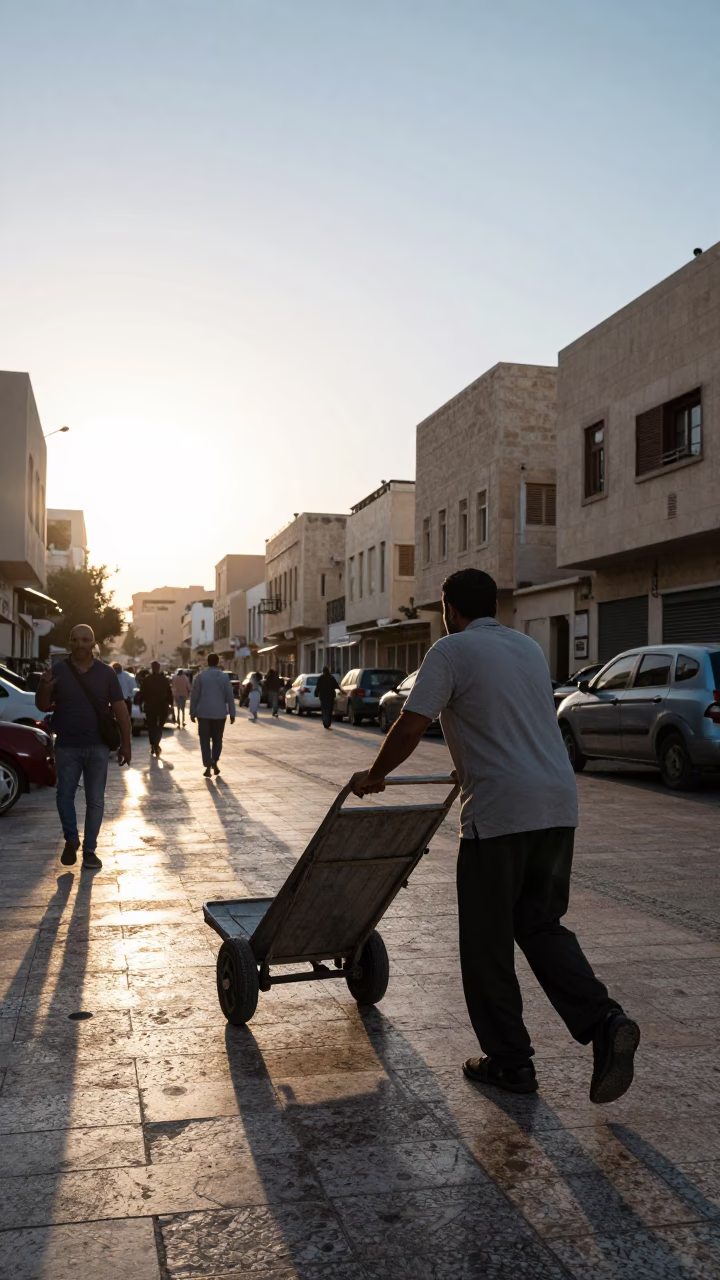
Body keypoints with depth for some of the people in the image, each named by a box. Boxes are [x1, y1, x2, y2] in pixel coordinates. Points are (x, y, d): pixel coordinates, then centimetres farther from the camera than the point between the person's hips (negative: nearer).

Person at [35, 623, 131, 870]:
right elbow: (42, 707, 4)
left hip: (98, 747, 0)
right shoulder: (58, 671, 0)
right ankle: (71, 840, 26)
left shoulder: (106, 673, 1)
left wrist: (125, 744, 0)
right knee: (64, 796, 4)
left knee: (95, 801, 4)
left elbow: (120, 709, 3)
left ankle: (89, 850, 14)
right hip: (67, 747, 0)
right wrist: (45, 689, -19)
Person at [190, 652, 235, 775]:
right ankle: (214, 762, 7)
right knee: (217, 739, 17)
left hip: (203, 713, -1)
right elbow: (229, 696, -3)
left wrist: (192, 712, 4)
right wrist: (232, 713, 2)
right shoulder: (224, 677, -1)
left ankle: (208, 766, -4)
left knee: (205, 740, 4)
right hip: (219, 713, 1)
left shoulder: (200, 676, -3)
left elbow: (194, 696, -3)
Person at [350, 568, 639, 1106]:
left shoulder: (452, 650, -3)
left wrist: (375, 775, 8)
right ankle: (603, 1021, 3)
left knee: (488, 942, 8)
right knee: (541, 925, 19)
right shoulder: (529, 647, 18)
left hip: (499, 810, -7)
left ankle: (510, 1061, 16)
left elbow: (411, 727, -8)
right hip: (558, 805, 7)